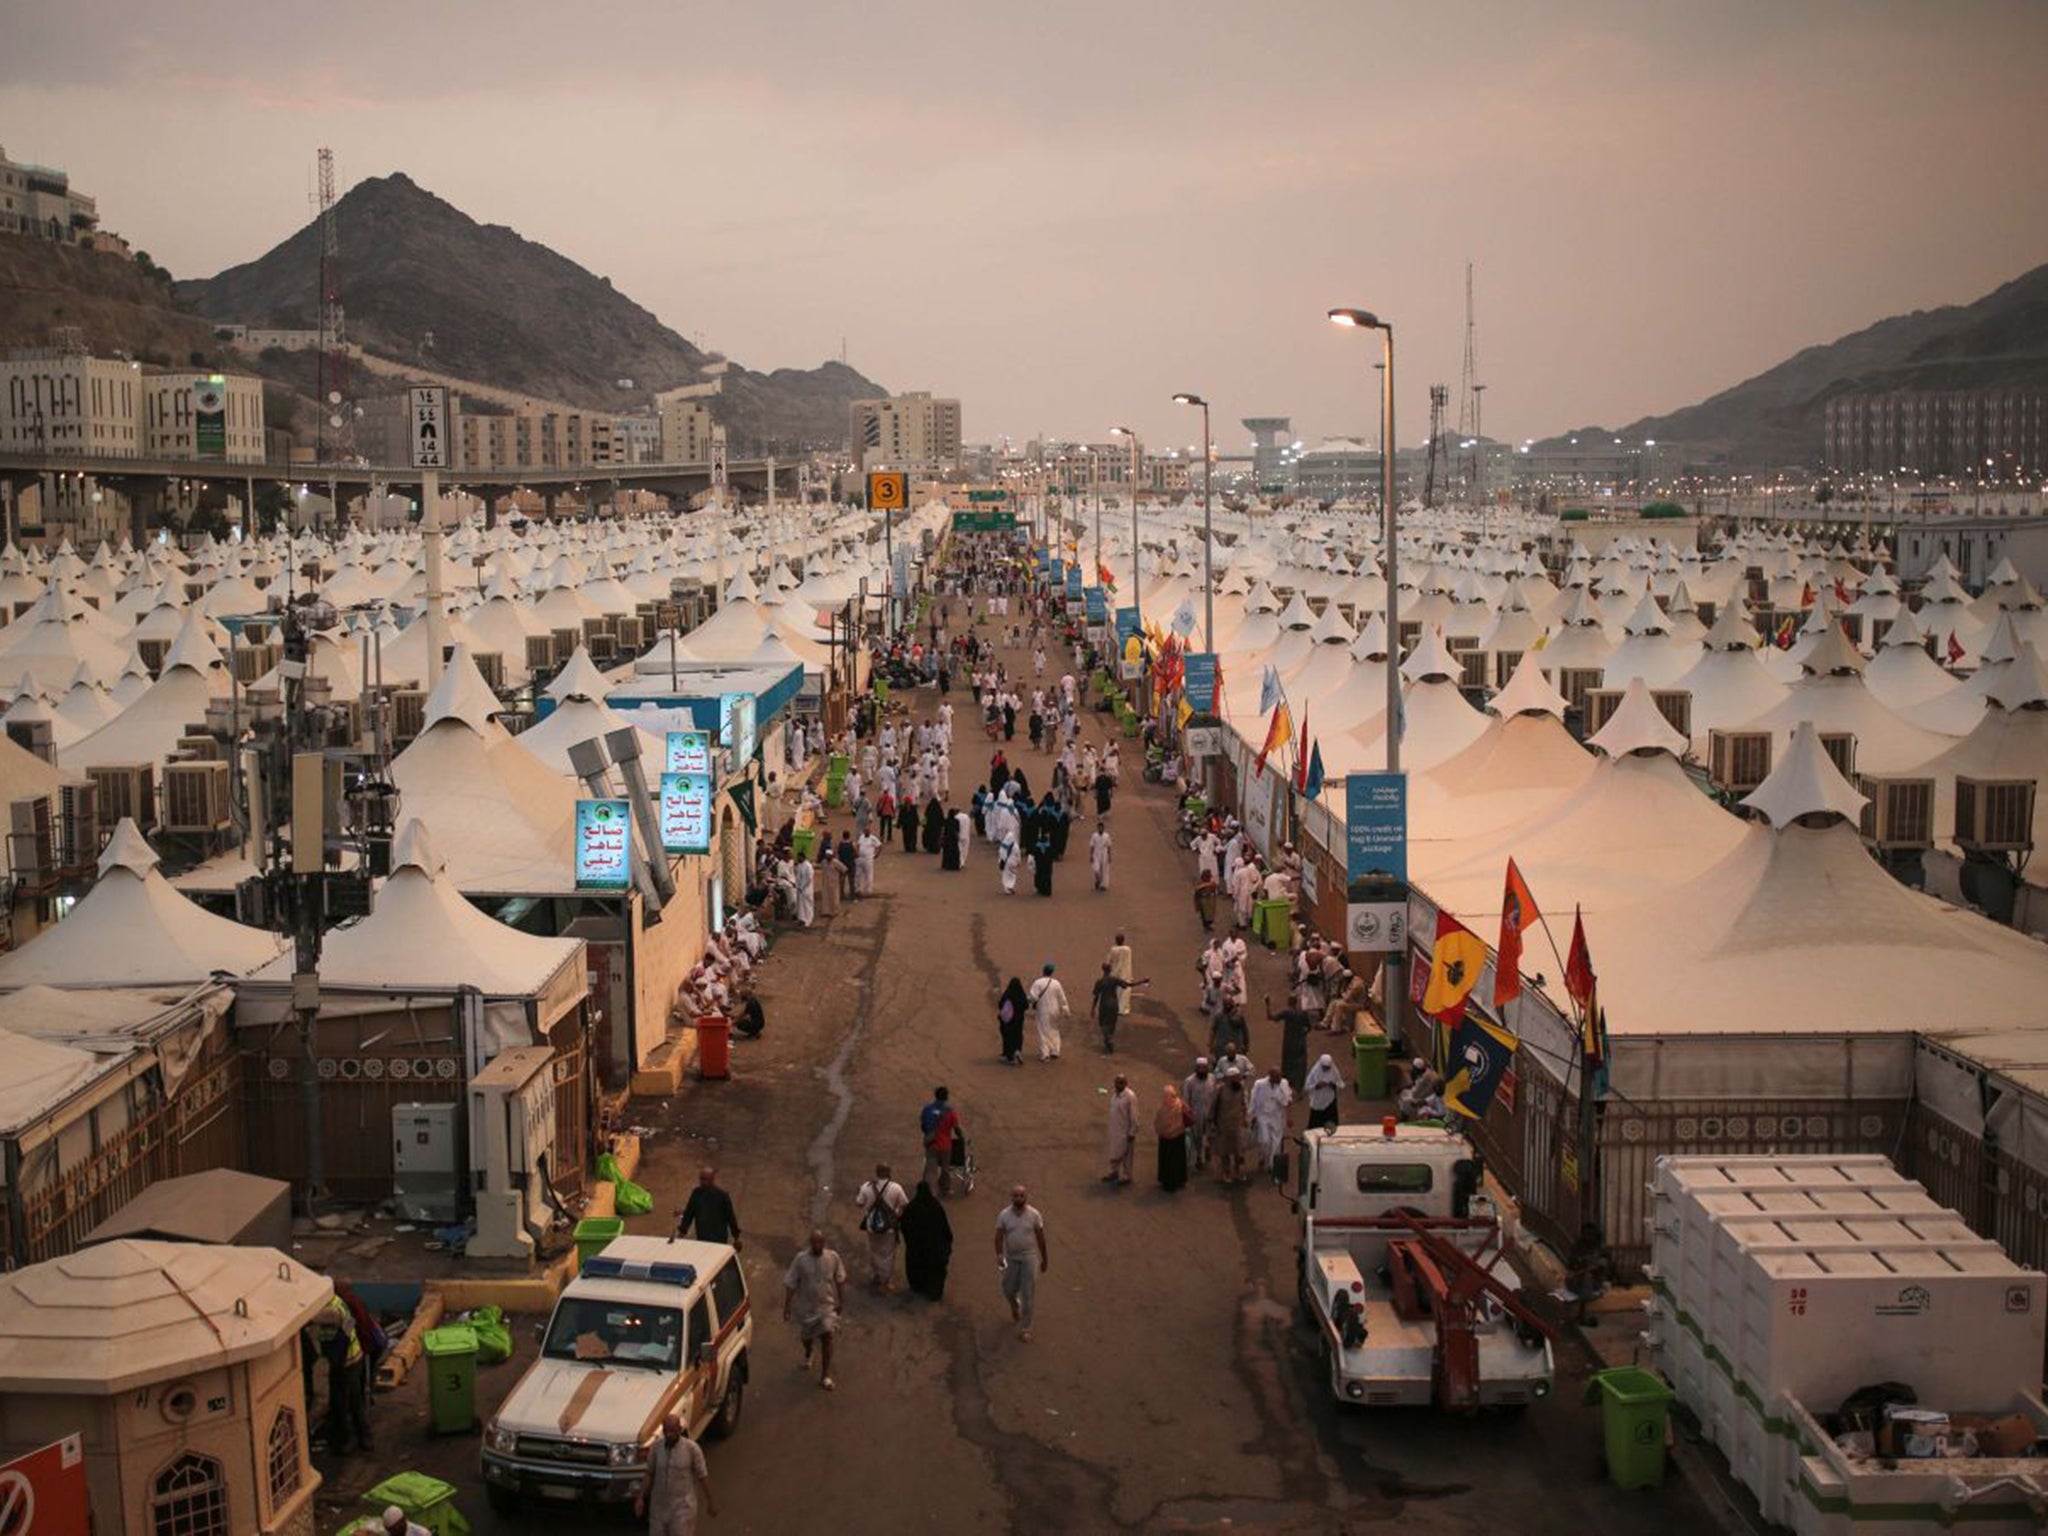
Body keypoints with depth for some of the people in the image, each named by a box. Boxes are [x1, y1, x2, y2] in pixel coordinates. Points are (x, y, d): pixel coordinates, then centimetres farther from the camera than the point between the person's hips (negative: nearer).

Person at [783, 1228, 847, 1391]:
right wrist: (787, 1306, -8)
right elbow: (790, 1284, -9)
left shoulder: (833, 1258, -12)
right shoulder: (801, 1259, -16)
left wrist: (841, 1301, 7)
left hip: (827, 1305, -1)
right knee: (807, 1336, 20)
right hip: (805, 1306, 1)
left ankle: (826, 1375, 3)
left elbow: (840, 1281, 2)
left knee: (827, 1337, -7)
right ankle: (807, 1355, 54)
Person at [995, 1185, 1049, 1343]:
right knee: (1009, 1290, 14)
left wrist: (1044, 1258, 5)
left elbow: (1040, 1237, -1)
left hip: (1029, 1257, -1)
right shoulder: (1004, 1215, -9)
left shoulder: (1034, 1214, -10)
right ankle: (1015, 1307, 50)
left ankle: (1024, 1328, 8)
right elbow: (999, 1236, -8)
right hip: (1010, 1257, 1)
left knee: (1028, 1294, -2)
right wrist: (999, 1255, -24)